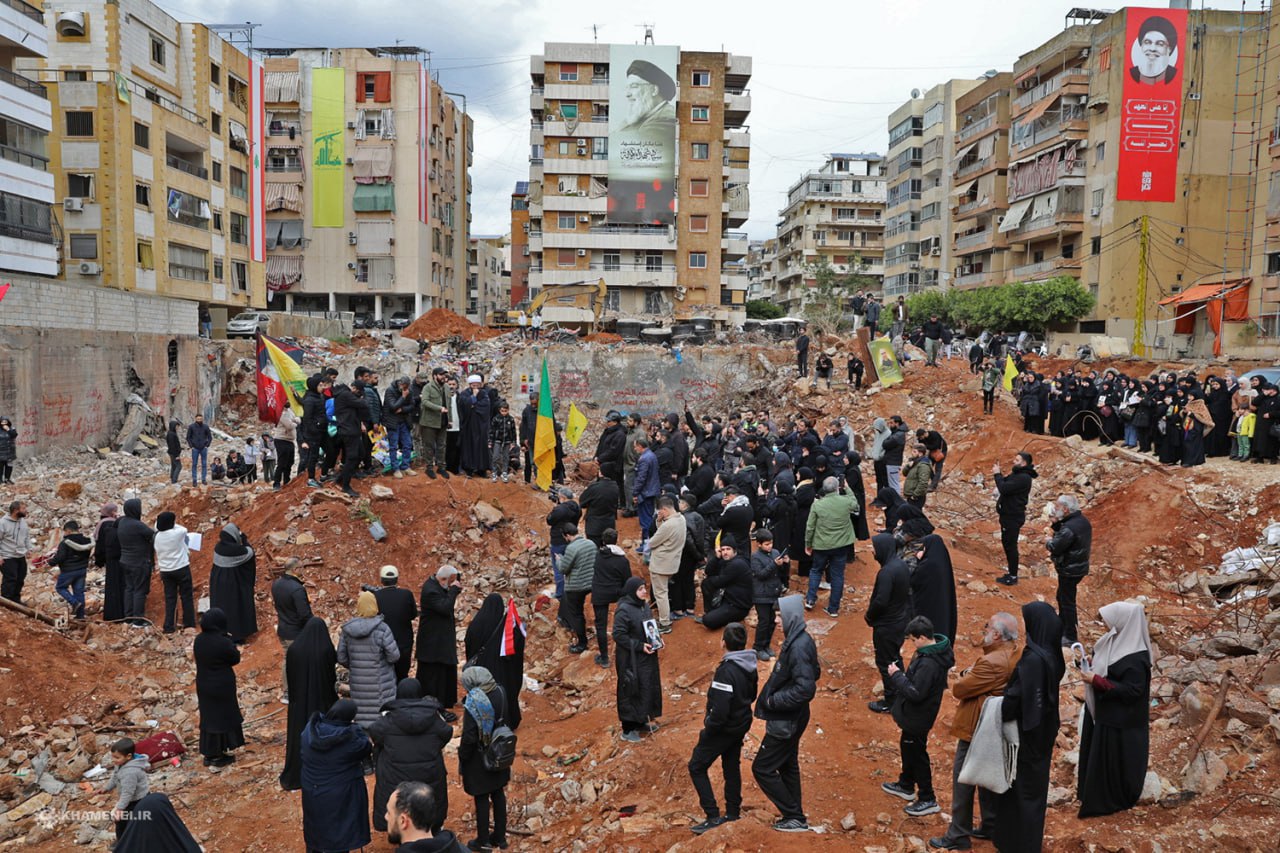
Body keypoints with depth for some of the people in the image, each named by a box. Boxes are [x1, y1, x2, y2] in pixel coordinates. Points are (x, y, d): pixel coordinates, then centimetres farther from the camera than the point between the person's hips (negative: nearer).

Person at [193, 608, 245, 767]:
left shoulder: (199, 640, -7)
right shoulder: (223, 642, -25)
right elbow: (236, 658, -12)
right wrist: (229, 640, -6)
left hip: (203, 685, 6)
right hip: (222, 686, -6)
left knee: (208, 716, 17)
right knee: (223, 716, 9)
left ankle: (209, 754, 26)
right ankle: (220, 755, 17)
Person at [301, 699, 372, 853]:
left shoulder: (310, 728, -11)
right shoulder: (352, 735, -27)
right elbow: (367, 748, -8)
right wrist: (355, 727, 2)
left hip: (312, 793, 5)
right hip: (341, 797, -4)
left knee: (315, 831, 24)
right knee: (339, 839, 11)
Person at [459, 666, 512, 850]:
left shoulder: (473, 701, -26)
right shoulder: (500, 693, -9)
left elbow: (469, 737, -21)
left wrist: (462, 759, -8)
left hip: (479, 757, -6)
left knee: (481, 799, 11)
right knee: (498, 794, 18)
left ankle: (483, 841, 25)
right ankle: (500, 837, 31)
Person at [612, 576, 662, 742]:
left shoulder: (644, 605, 2)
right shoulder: (624, 610, -22)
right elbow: (618, 635, -21)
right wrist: (640, 646, -21)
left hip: (647, 656, 8)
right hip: (630, 659, -8)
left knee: (649, 688, 17)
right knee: (631, 691, 3)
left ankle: (641, 721, 35)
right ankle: (628, 729, 17)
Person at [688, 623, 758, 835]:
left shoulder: (726, 671, -30)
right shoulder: (749, 666, -4)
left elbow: (719, 711, -29)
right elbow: (751, 695, 12)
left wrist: (707, 730, -14)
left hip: (724, 728, -8)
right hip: (741, 725, 8)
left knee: (697, 767, 6)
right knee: (732, 767, 22)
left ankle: (713, 816, 6)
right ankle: (733, 813, 32)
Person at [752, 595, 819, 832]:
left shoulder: (798, 648, -27)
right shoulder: (800, 640, 3)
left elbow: (805, 689, -31)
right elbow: (814, 672, 15)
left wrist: (773, 700, -22)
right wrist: (777, 689, 9)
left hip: (785, 721, -10)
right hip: (790, 717, 10)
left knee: (762, 768, 2)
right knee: (787, 766, 20)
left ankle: (795, 817, 11)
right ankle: (795, 817, 31)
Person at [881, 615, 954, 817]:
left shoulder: (928, 663, -34)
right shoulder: (935, 651, -2)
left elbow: (915, 693, -31)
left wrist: (897, 675, -24)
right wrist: (902, 675, 0)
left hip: (917, 718, -10)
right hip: (914, 715, 10)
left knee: (917, 754, 6)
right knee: (907, 747, 25)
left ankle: (928, 800, 20)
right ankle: (906, 785, 44)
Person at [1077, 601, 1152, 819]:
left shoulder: (1134, 657, -27)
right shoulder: (1114, 640, 0)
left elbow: (1131, 690, -26)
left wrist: (1096, 681, -27)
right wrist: (1092, 667, -5)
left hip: (1118, 719, -9)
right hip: (1102, 711, 9)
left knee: (1110, 758, 8)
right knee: (1096, 754, 21)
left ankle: (1111, 801, 25)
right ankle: (1092, 791, 38)